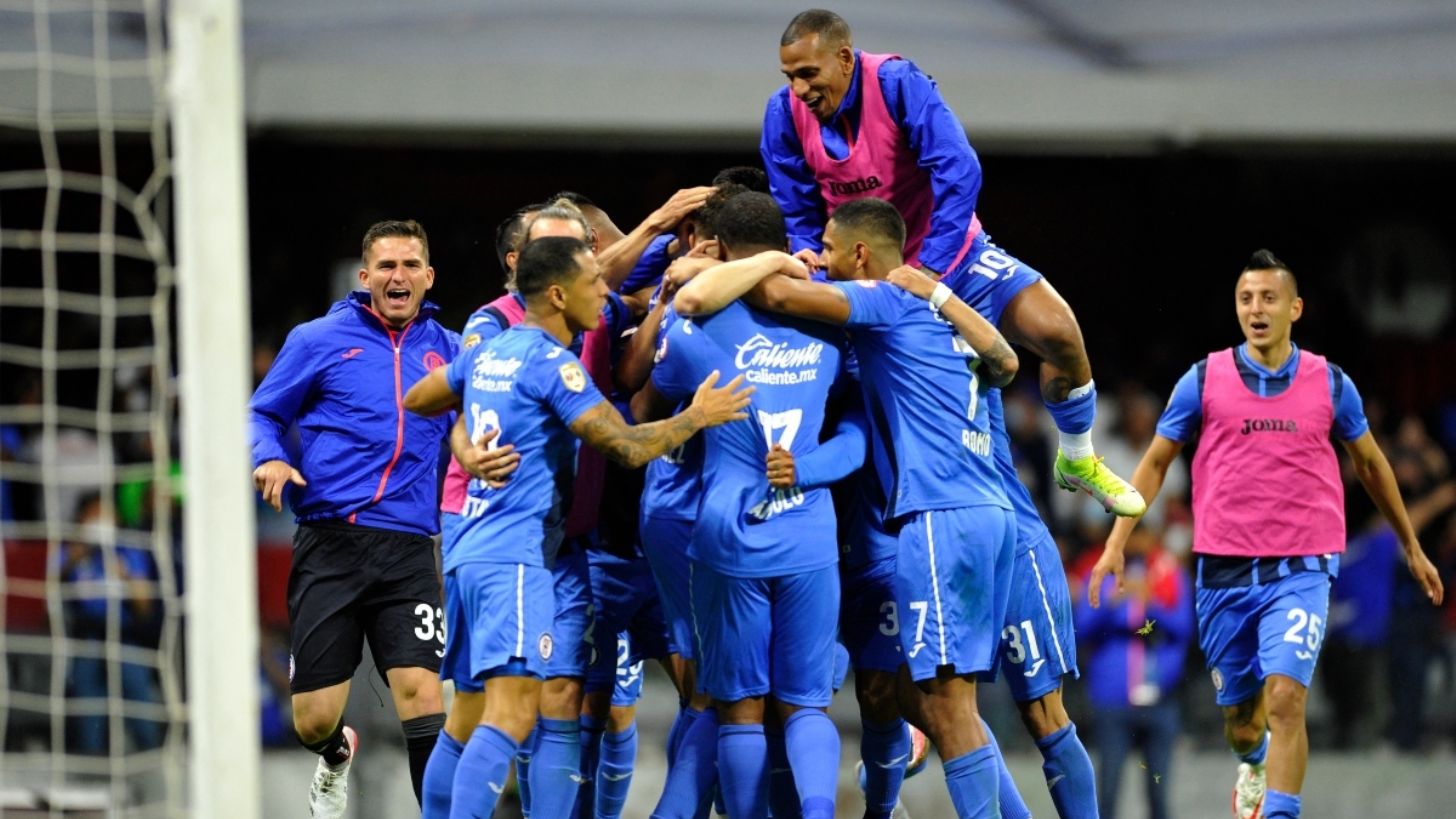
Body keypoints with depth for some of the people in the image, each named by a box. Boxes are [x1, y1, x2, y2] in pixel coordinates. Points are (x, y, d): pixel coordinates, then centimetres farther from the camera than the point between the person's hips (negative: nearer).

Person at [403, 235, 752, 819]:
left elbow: (417, 400, 31)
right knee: (512, 713, -19)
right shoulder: (552, 364, -11)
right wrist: (697, 417, 0)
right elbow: (629, 447, -15)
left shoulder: (488, 352, 14)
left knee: (466, 722, 12)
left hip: (468, 553, 9)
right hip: (515, 557, -9)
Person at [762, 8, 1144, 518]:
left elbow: (958, 174, -31)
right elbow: (796, 213, -2)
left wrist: (930, 270, -35)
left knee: (1057, 329, -17)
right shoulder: (785, 114, -13)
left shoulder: (897, 84, -25)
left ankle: (1078, 461, 7)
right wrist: (807, 255, -25)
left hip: (948, 257, -3)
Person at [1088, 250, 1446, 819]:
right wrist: (1117, 544, 0)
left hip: (1301, 572, -1)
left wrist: (1412, 547, 23)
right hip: (1225, 573, 1)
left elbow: (1370, 464, 16)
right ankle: (1253, 766, 48)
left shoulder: (1329, 384, 2)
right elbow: (1155, 463, 9)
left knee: (1284, 698, -21)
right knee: (1240, 720, 12)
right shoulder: (1204, 379, 1)